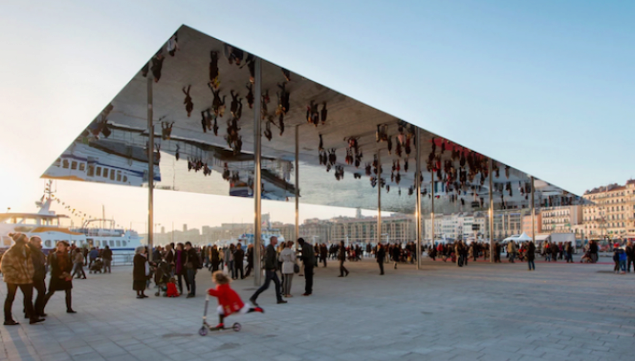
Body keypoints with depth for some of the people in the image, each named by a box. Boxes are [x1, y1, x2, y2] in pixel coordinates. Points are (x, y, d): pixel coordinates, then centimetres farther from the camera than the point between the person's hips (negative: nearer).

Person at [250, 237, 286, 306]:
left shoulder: (270, 247, 14)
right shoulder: (270, 248, -17)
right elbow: (268, 259, -27)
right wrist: (272, 268, -18)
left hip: (272, 270, 10)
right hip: (270, 270, -10)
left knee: (277, 283, 12)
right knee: (266, 285, -8)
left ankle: (279, 299, 16)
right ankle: (253, 298, -3)